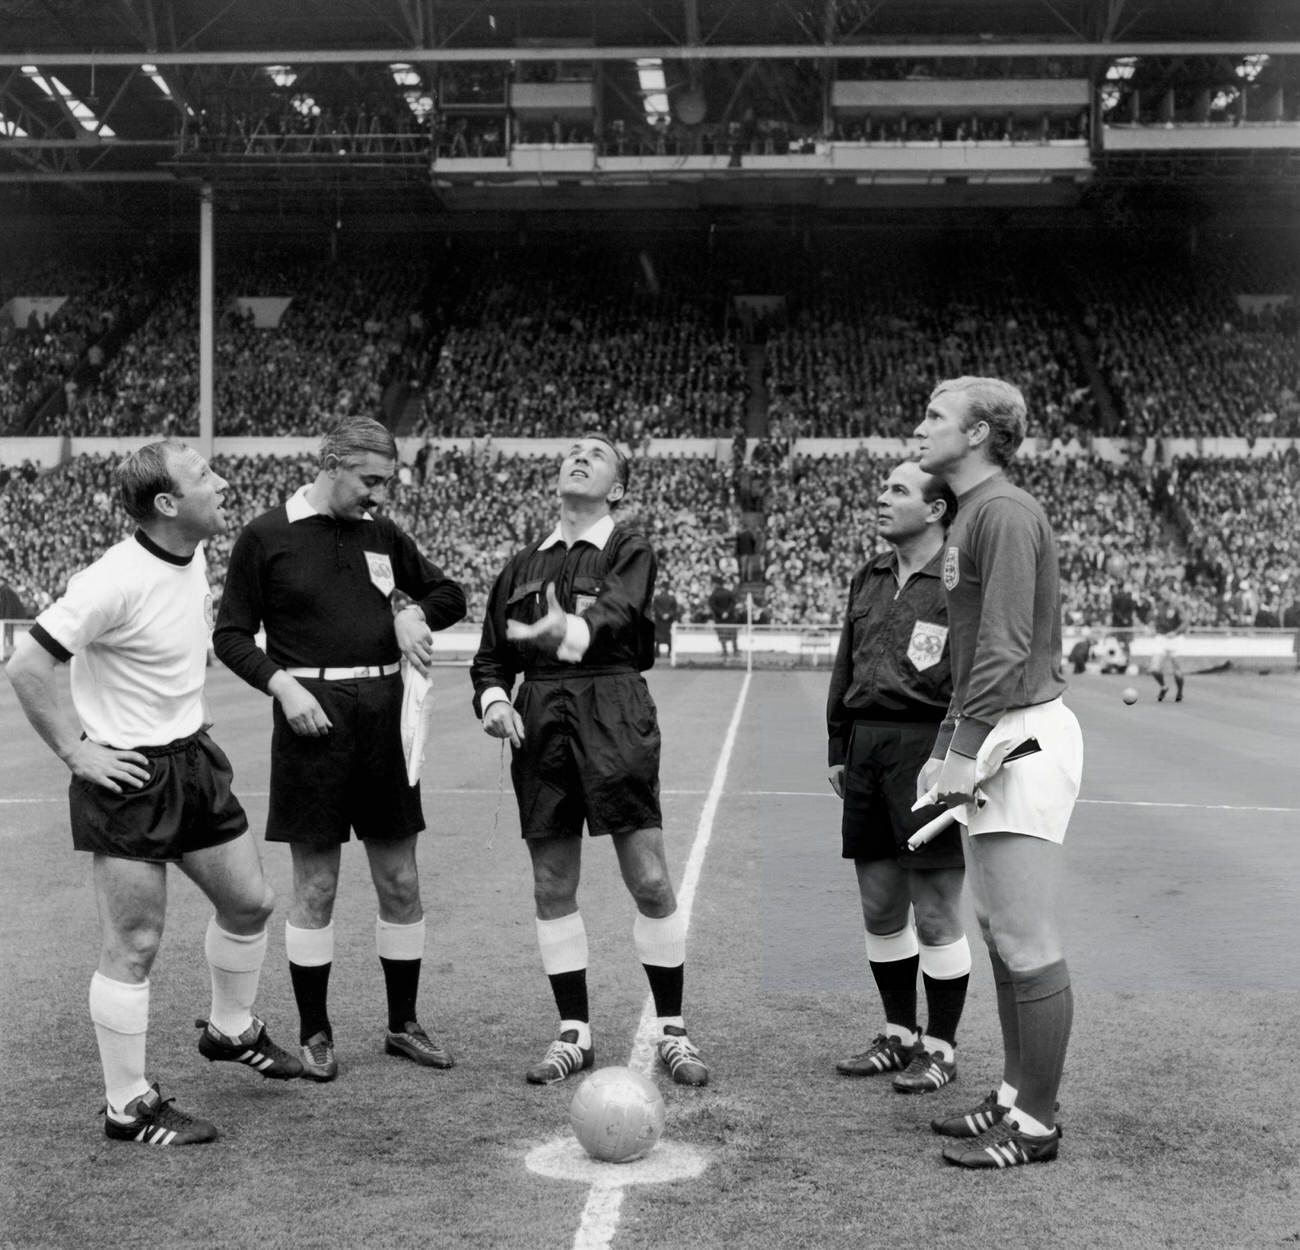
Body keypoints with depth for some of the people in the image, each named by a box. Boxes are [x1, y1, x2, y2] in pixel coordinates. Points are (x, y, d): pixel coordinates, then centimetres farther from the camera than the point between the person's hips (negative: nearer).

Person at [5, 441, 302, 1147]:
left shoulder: (193, 558, 3)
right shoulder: (117, 581, -24)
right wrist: (75, 751, -18)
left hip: (193, 759, 9)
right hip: (127, 776, -8)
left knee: (249, 902, 17)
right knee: (133, 947, 0)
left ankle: (231, 1030, 42)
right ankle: (129, 1107, 13)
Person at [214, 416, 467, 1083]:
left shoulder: (381, 534, 11)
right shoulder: (265, 536, -1)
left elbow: (450, 593, 21)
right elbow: (230, 635, 0)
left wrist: (414, 613, 0)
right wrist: (282, 684, -15)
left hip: (383, 711, 4)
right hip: (313, 714, -4)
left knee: (400, 882, 8)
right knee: (315, 885, 2)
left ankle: (403, 1023, 22)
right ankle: (314, 1033, 17)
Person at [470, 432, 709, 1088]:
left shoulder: (630, 549, 4)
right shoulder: (522, 565, 18)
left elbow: (616, 612, -17)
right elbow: (490, 656, 20)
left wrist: (571, 631, -39)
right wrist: (493, 700, -2)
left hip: (613, 719, -4)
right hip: (539, 722, 4)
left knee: (650, 880, -6)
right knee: (552, 886, 6)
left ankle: (671, 1029, 9)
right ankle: (573, 1033, 18)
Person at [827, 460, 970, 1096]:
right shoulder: (868, 577, 15)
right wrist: (838, 746, 17)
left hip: (927, 750, -7)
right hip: (866, 749, 7)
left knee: (936, 916, 2)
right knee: (879, 909, 13)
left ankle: (940, 1047, 15)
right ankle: (898, 1034, 28)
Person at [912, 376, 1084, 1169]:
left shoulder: (1004, 512, -13)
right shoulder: (972, 515, 18)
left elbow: (1006, 647, -21)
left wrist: (965, 750, -23)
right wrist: (946, 749, 20)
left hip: (1024, 739, -10)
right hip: (992, 744, 10)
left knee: (1029, 944, -4)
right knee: (1001, 932, 15)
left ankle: (1037, 1125, 5)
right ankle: (1017, 1095, 26)